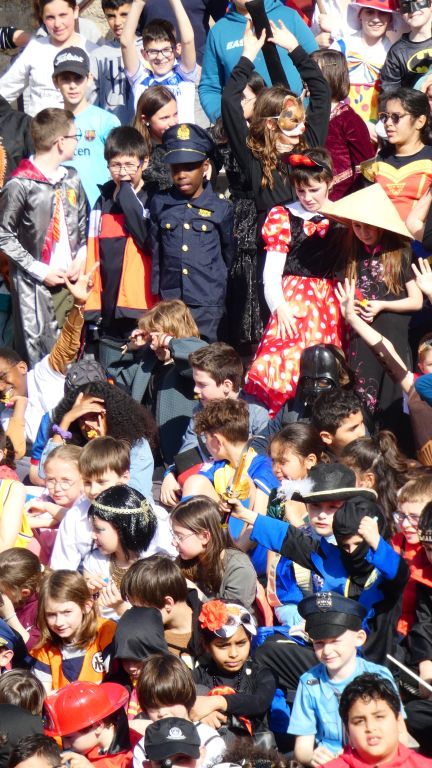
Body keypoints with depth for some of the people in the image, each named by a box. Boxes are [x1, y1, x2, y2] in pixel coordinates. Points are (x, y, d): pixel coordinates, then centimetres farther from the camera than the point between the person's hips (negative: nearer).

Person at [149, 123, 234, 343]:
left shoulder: (221, 208, 1)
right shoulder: (160, 205, 7)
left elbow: (229, 255, 13)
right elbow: (154, 255, 12)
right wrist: (155, 297, 12)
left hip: (208, 308, -2)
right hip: (169, 305, 2)